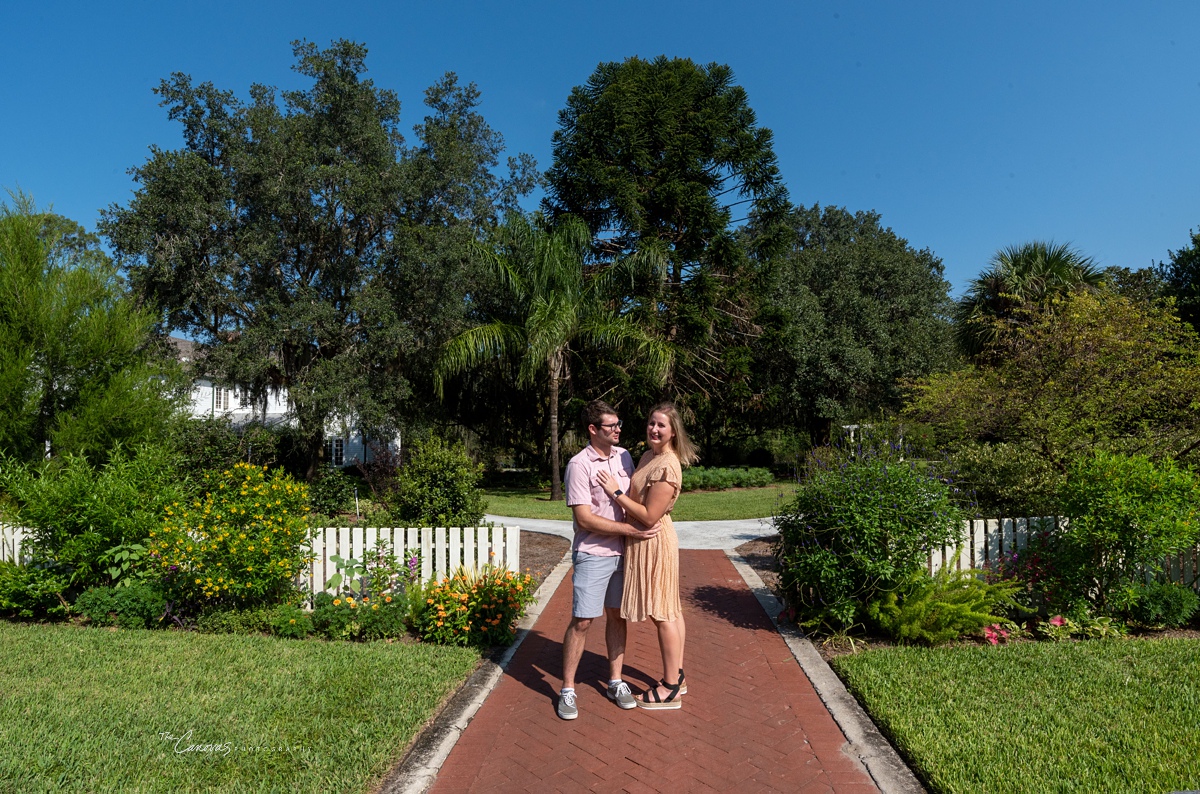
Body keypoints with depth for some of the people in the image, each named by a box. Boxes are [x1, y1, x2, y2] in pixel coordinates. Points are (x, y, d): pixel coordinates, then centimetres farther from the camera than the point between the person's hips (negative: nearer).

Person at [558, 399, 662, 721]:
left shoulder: (624, 457, 5)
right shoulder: (579, 464, -15)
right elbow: (584, 518, -18)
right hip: (592, 555, -5)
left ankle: (616, 682, 27)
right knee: (581, 621, -1)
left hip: (623, 552, 6)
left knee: (617, 616, 14)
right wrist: (632, 530, -19)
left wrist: (647, 521, 4)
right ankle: (567, 690, 15)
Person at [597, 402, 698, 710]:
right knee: (671, 610, 16)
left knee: (662, 613, 1)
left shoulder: (667, 467, -22)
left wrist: (616, 492, -19)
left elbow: (649, 516, -23)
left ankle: (670, 688, 14)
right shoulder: (648, 456, 8)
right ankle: (676, 678, 28)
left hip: (655, 542, -10)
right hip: (646, 539, 10)